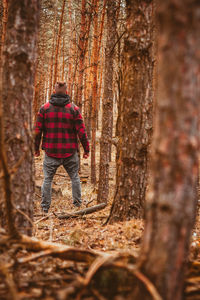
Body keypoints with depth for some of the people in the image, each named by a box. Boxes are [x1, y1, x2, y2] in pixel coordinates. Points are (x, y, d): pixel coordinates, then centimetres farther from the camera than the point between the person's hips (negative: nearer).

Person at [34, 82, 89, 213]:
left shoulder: (44, 108, -2)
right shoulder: (74, 109, -5)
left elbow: (37, 130, -1)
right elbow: (81, 131, -5)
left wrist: (36, 148, 10)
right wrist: (86, 149, 4)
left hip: (51, 152, 1)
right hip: (70, 153, 0)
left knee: (47, 178, 9)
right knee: (75, 177, 16)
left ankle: (45, 206, 8)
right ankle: (77, 202, 19)